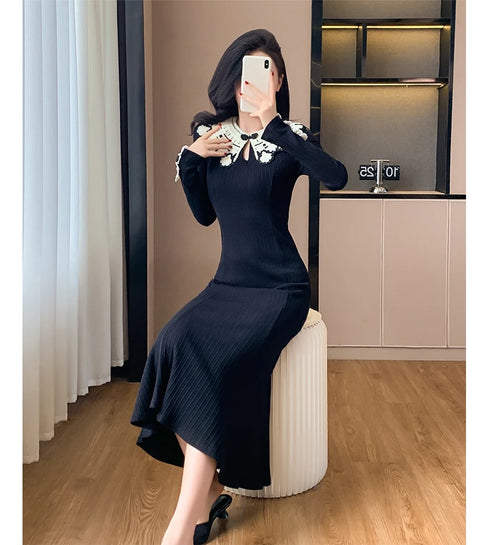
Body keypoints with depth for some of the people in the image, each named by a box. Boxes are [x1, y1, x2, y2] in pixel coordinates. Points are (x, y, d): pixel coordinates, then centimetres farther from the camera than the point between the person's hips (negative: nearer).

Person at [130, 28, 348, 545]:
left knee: (217, 361, -29)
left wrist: (272, 123, -24)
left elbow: (337, 176, -24)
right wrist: (190, 157, 1)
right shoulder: (210, 134, 10)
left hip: (280, 288, -4)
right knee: (174, 344, -26)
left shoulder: (289, 136, -3)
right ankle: (209, 491, -15)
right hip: (228, 283, 4)